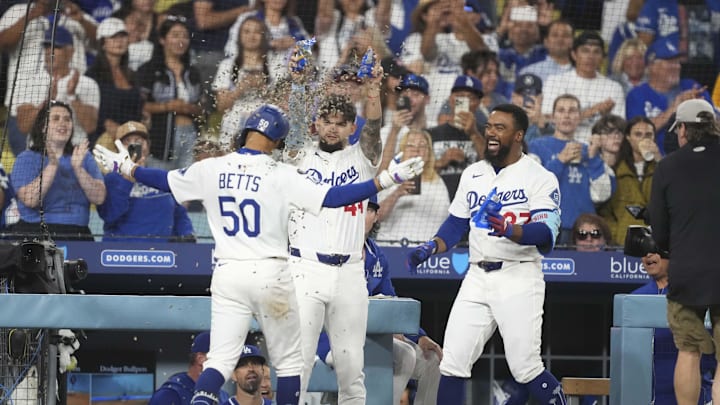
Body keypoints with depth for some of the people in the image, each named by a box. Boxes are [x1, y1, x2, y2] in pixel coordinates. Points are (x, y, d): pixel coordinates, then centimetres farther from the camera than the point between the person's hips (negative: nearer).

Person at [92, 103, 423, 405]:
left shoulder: (210, 169, 0)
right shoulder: (281, 175, -11)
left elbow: (167, 181, 14)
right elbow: (331, 197, -17)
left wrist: (125, 167, 31)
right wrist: (386, 179, -13)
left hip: (227, 277, 3)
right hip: (270, 275, -3)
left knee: (220, 359, 3)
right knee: (288, 361, 12)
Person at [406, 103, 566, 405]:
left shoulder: (539, 178, -4)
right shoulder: (473, 174, 14)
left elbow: (546, 234, -17)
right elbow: (456, 224, 21)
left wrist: (509, 231, -34)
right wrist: (430, 248, 3)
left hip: (519, 278, -5)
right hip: (478, 278, 5)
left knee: (525, 368, -9)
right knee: (452, 363, -1)